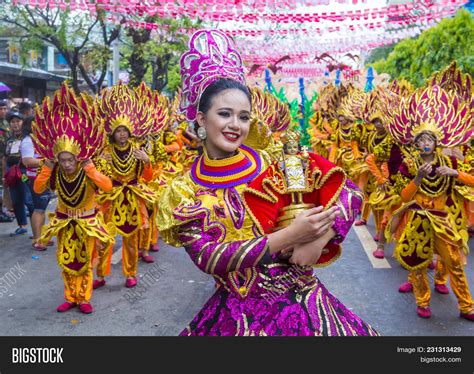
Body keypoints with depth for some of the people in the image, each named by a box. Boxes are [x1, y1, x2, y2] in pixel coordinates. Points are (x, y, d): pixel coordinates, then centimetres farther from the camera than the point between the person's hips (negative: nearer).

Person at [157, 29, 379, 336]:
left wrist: (318, 240, -21)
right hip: (236, 314, 0)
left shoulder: (273, 161, -4)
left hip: (302, 299, 0)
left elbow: (348, 193, -4)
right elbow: (208, 258, -16)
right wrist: (289, 236, -24)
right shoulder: (184, 192, -4)